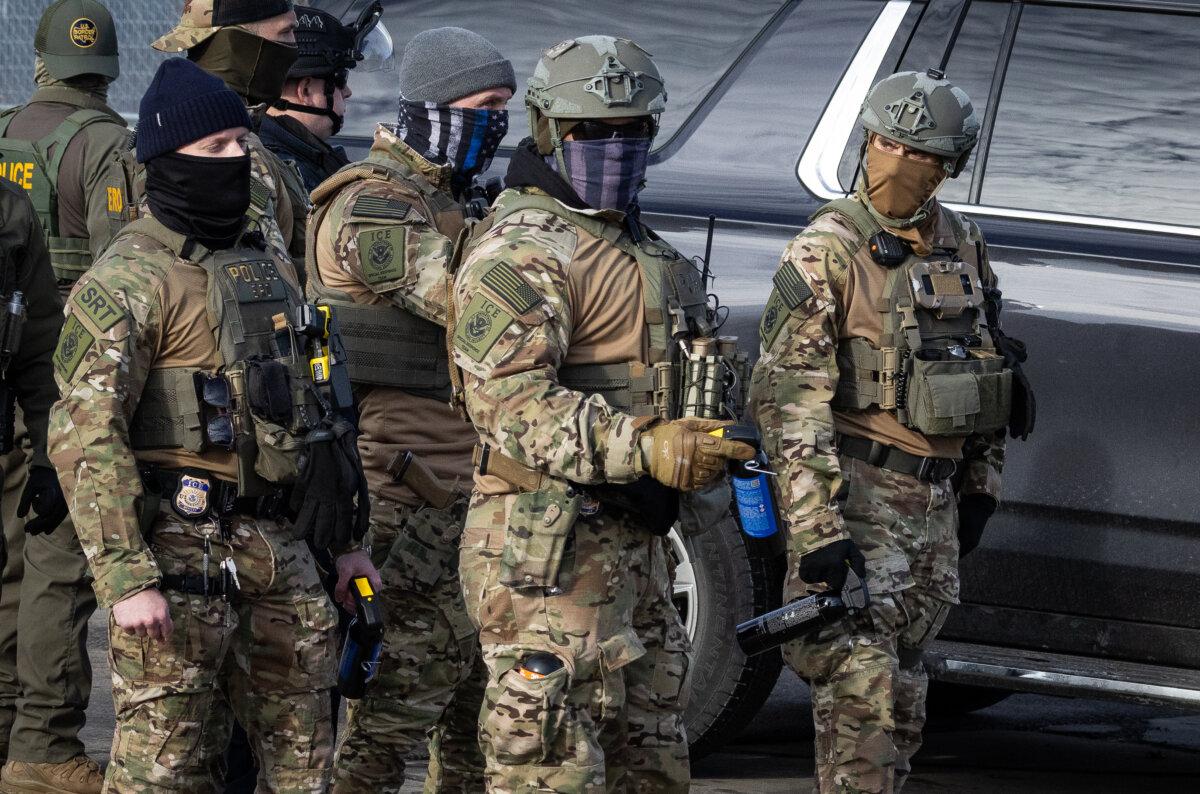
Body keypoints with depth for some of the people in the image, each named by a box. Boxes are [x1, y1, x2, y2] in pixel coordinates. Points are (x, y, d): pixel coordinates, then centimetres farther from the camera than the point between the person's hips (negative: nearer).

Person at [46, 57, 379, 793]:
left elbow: (310, 403, 23)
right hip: (181, 553, -8)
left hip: (278, 547, 8)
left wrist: (348, 538, 19)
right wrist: (126, 579, -22)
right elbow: (86, 438, -17)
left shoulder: (268, 264, 15)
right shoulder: (128, 281, -11)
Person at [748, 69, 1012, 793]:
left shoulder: (964, 245, 9)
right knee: (862, 688, -13)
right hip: (856, 489, -7)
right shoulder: (828, 251, -12)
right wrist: (817, 531, -22)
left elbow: (987, 368, 23)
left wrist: (981, 485, 19)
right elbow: (788, 397, -16)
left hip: (935, 500, 7)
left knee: (902, 701, 13)